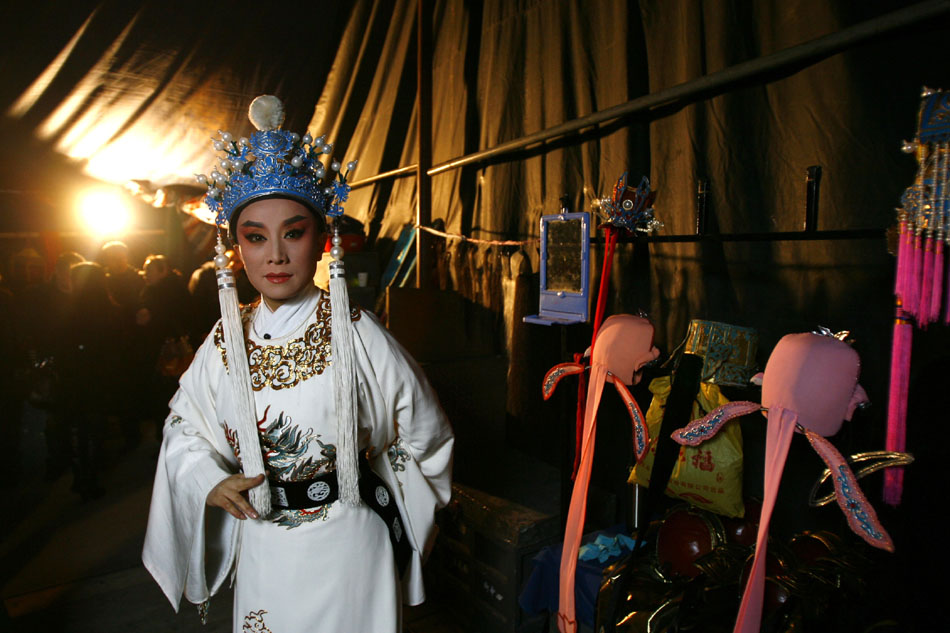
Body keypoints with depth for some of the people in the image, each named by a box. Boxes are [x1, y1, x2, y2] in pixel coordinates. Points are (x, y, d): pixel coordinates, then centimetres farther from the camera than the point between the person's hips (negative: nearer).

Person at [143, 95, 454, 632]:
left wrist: (362, 482, 3)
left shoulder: (354, 333, -17)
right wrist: (210, 481, -8)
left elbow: (425, 431, -6)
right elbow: (185, 427, 10)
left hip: (346, 544, -3)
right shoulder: (226, 340, -4)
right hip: (260, 545, 4)